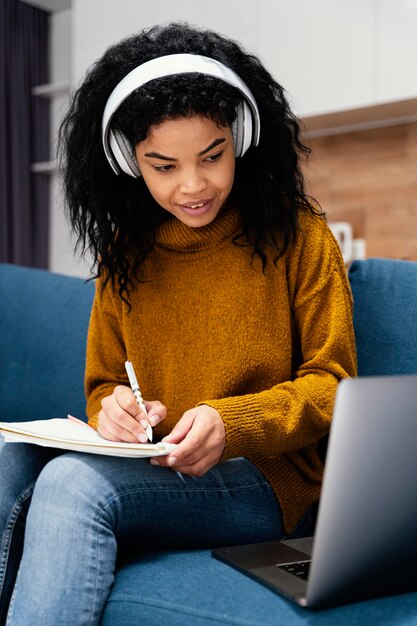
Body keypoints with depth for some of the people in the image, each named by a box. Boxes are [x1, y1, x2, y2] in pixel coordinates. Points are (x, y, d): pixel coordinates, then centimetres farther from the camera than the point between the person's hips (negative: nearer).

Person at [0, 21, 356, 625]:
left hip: (265, 482, -4)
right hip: (147, 471, 4)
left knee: (74, 480, -32)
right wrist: (113, 408, -9)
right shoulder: (123, 252, 12)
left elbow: (331, 382, 0)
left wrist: (229, 423, -19)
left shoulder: (298, 235, 1)